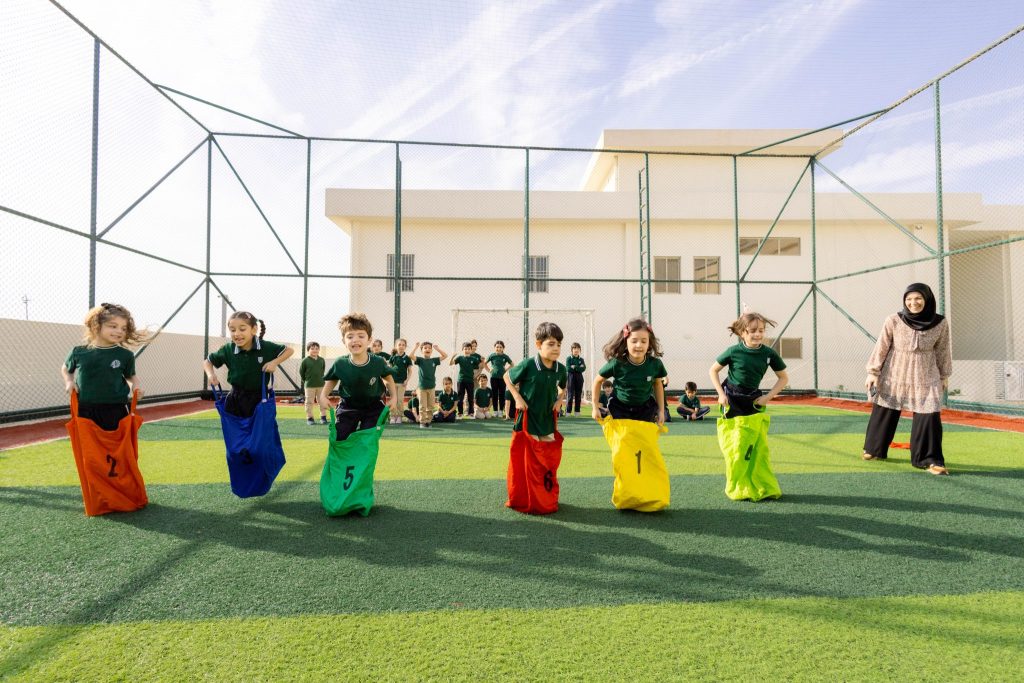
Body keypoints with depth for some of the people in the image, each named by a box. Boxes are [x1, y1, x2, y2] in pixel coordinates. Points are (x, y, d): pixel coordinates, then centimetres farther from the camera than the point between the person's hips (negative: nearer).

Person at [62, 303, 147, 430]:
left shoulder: (125, 355, -3)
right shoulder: (78, 352, 0)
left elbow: (131, 375, 12)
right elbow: (65, 369, 21)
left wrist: (136, 384, -9)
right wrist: (69, 381, 2)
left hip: (115, 410, -1)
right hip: (85, 410, 1)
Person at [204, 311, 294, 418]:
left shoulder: (266, 347, -14)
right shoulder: (228, 349, -8)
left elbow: (290, 350, 0)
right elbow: (208, 361, 9)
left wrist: (275, 362, -15)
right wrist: (210, 374, -11)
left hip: (259, 398, -2)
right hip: (235, 399, 2)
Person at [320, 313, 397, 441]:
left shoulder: (378, 362, -22)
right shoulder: (340, 364, -20)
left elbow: (388, 377, 0)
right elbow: (332, 380, 4)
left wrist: (393, 397, -7)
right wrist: (323, 395, -10)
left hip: (372, 407, -1)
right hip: (348, 407, 1)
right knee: (339, 440, 4)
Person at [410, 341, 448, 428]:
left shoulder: (434, 360, 4)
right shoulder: (420, 360, -3)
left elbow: (445, 355, 1)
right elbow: (410, 356, -19)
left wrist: (437, 348, 2)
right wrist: (416, 346, -12)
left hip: (431, 387, 3)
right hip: (422, 387, -3)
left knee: (430, 407, 8)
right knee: (423, 406, 1)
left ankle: (428, 421, 17)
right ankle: (422, 422, 8)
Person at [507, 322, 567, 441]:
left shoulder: (561, 369, -4)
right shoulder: (528, 365, -18)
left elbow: (563, 387, 19)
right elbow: (507, 377, -2)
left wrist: (560, 400, 1)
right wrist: (517, 398, -11)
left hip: (548, 420, 5)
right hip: (528, 420, -5)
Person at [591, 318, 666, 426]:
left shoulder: (655, 364, -19)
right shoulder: (616, 363, -24)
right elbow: (598, 381, -6)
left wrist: (661, 410, 5)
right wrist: (595, 408, -4)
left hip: (645, 408, 2)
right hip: (619, 408, -2)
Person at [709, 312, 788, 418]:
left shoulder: (769, 354, -10)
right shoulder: (733, 351, -15)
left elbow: (784, 378, 3)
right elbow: (713, 370, -3)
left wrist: (768, 396, -7)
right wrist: (721, 394, -10)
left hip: (753, 398, 3)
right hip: (731, 397, -3)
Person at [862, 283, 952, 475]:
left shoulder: (940, 323, -7)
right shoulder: (894, 321, -13)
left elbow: (942, 350, 7)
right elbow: (881, 347, -5)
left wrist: (944, 376, 15)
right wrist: (872, 372, -5)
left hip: (925, 377, 1)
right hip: (894, 374, 0)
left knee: (929, 416, -8)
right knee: (884, 412, 10)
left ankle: (930, 460, 5)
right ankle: (874, 449, 29)